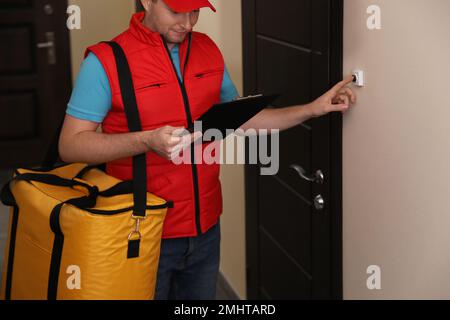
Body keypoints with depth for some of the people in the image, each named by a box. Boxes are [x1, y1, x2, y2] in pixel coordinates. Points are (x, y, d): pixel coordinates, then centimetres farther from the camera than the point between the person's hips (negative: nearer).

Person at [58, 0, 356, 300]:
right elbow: (70, 145, -14)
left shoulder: (209, 51, 5)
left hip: (205, 227, 5)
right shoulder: (106, 60, -12)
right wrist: (147, 141, -26)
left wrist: (313, 109, 7)